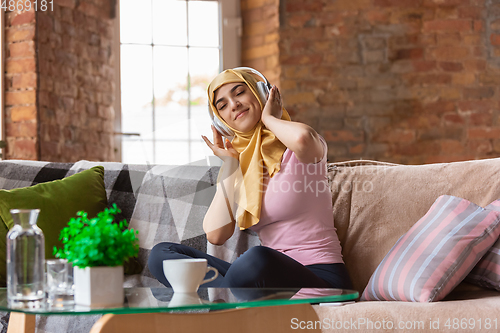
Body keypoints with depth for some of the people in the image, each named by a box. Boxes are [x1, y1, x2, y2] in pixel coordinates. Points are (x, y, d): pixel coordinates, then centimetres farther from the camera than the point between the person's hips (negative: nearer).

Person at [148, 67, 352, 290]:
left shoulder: (294, 152, -1)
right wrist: (229, 164, 7)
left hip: (321, 278, -7)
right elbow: (215, 235, 1)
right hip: (271, 280, 7)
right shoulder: (239, 166, 15)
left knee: (258, 259, -41)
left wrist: (269, 118, -7)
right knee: (161, 254, -5)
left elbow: (303, 137, -32)